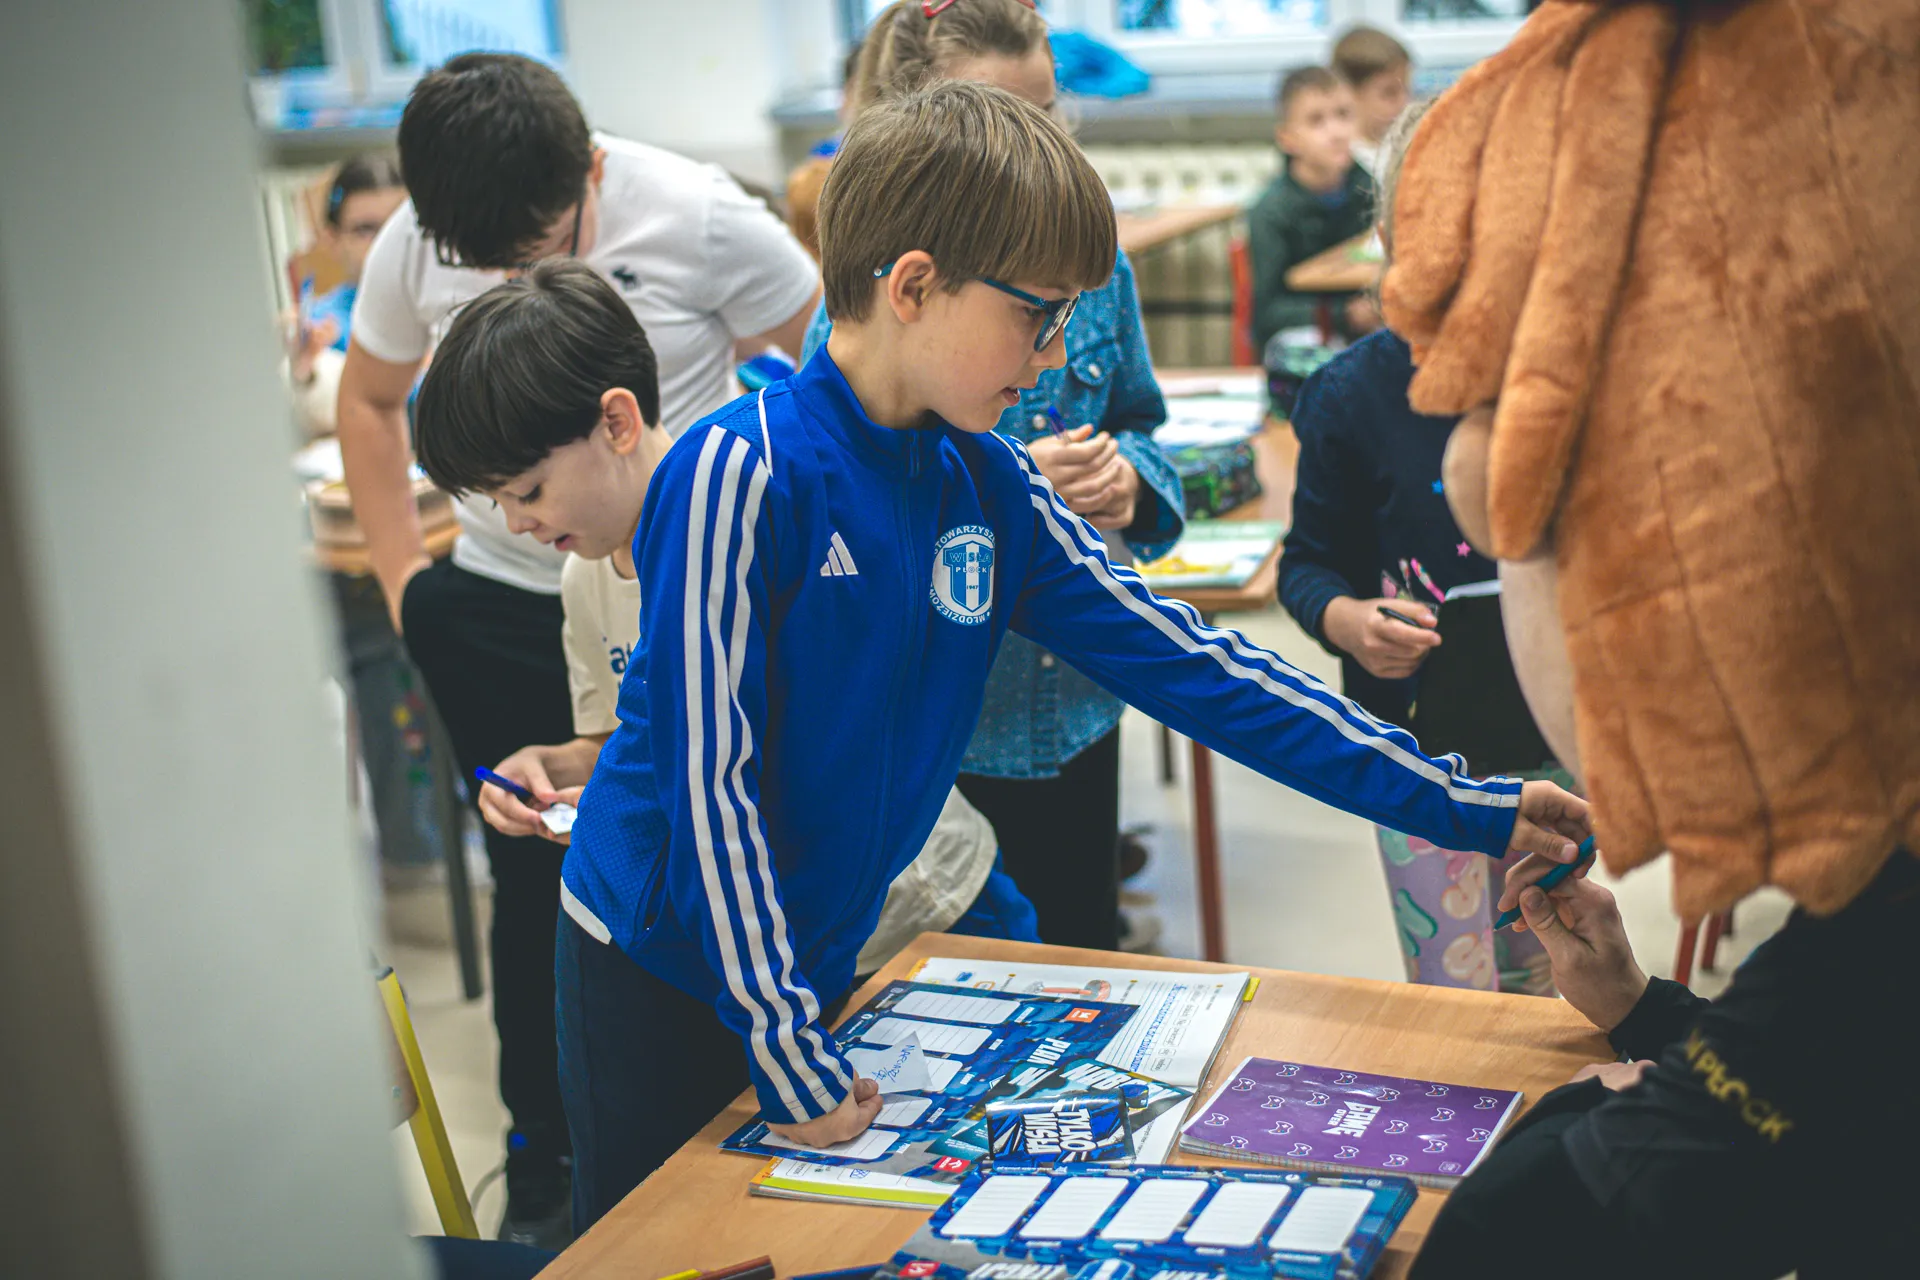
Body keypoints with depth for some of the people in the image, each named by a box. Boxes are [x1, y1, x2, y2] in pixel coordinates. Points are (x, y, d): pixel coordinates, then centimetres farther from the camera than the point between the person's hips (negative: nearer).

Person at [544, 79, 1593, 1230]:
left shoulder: (991, 486, -3)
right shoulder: (744, 475, -23)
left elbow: (1185, 663, -3)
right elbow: (710, 777, -22)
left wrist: (1456, 805, -5)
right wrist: (786, 1051, -20)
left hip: (818, 957, 6)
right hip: (661, 962, -5)